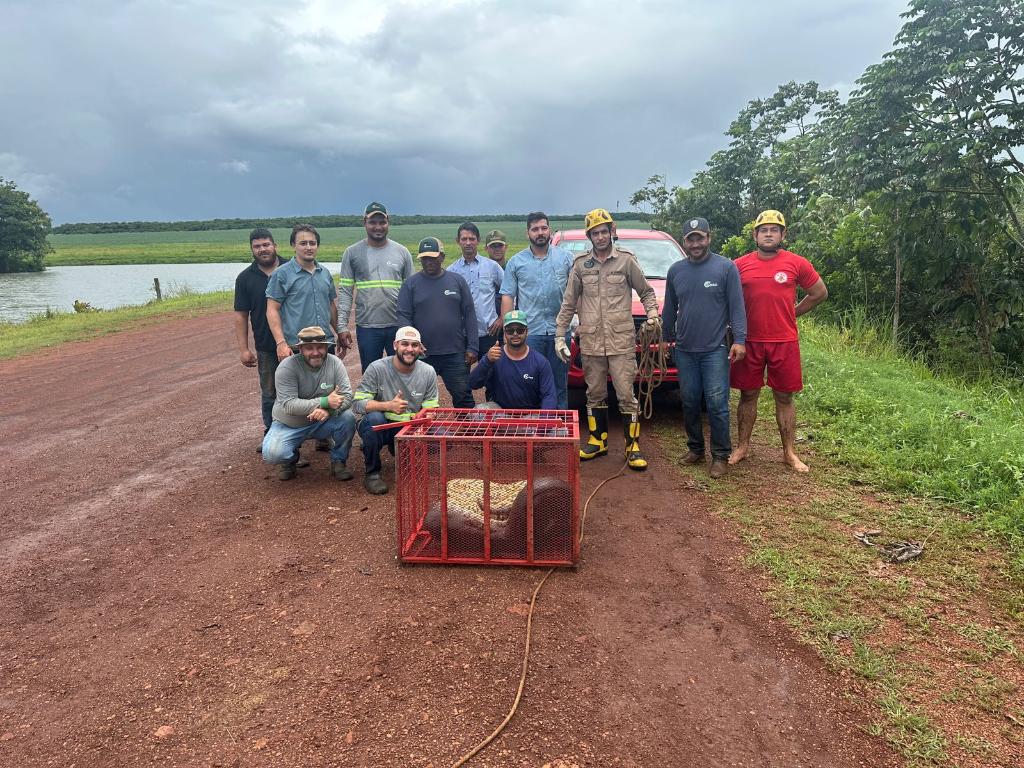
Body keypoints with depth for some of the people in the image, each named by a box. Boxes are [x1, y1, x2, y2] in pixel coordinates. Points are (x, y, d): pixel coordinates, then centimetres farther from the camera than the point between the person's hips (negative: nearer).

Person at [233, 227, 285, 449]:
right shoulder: (245, 278, 1)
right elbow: (241, 316, 1)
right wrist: (243, 349, -4)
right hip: (266, 347, 1)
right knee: (269, 393, 11)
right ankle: (271, 433, 24)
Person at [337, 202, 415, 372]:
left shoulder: (402, 252, 6)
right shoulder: (352, 253, 3)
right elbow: (345, 292, 1)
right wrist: (342, 326, -7)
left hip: (399, 326, 1)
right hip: (367, 327, -1)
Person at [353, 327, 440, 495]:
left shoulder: (428, 372, -2)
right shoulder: (377, 368, -13)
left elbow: (430, 410, 1)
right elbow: (357, 403, -17)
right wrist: (388, 406, -32)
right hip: (378, 426, -3)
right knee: (374, 418, -37)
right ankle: (372, 473, -13)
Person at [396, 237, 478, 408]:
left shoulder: (457, 280, 6)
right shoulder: (411, 284, 3)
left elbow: (469, 315, 5)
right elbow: (403, 316, -1)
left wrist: (472, 347, -1)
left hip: (455, 354, 1)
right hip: (423, 354, 0)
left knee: (463, 397, 4)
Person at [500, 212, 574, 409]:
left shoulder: (566, 257, 7)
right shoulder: (516, 262, 7)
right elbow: (507, 298, 4)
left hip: (560, 331, 1)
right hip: (529, 332, 0)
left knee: (560, 384, 8)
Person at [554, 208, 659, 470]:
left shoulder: (626, 260, 2)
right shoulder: (580, 264, 8)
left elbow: (646, 292, 10)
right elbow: (568, 303, 11)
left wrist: (652, 313, -9)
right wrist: (559, 335, 6)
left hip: (621, 341, -2)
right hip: (590, 342, 3)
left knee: (626, 395, -2)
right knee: (595, 394, 11)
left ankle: (633, 447, 7)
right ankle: (597, 441, 25)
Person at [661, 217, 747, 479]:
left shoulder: (726, 267, -3)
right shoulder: (675, 270, 9)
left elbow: (737, 307, -6)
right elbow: (669, 308, 17)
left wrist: (739, 339, -12)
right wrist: (666, 337, 18)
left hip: (715, 350, -4)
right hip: (684, 350, 4)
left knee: (717, 404, -4)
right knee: (689, 402, 11)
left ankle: (720, 455, 6)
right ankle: (695, 448, 24)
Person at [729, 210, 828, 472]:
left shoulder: (796, 263, 1)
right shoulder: (740, 265, 1)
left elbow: (819, 293, 12)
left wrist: (792, 313, 9)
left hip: (784, 342, 0)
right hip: (750, 341, 0)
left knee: (784, 397, 7)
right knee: (748, 395, 9)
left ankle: (790, 453, 16)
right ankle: (742, 447, 21)